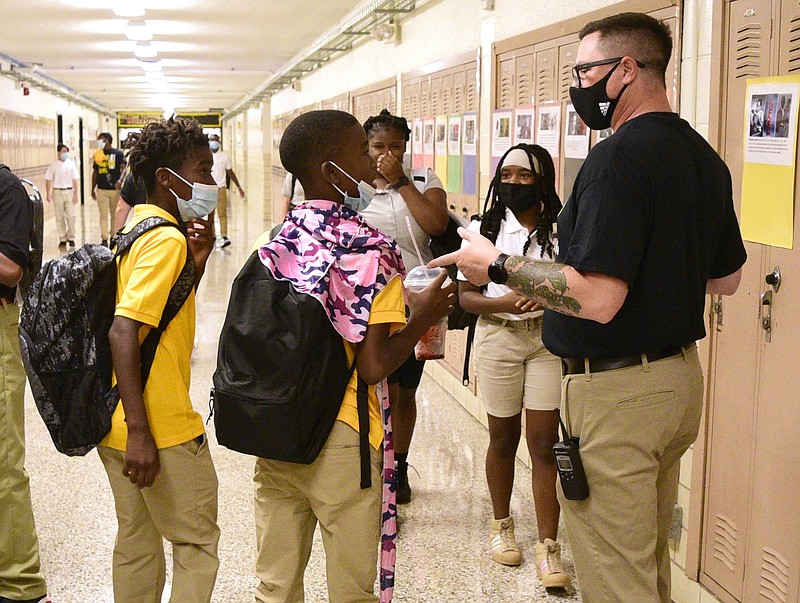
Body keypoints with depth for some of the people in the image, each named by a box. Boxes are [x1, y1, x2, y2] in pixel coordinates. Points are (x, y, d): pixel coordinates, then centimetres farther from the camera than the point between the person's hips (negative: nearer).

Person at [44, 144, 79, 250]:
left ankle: (71, 238, 10)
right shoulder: (53, 165, 2)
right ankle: (62, 239, 10)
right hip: (57, 192, 0)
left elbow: (76, 180, 3)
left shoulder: (71, 164, 3)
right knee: (59, 217, 3)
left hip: (69, 191, 0)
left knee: (71, 215, -3)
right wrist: (49, 194, 0)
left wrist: (76, 194, -2)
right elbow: (48, 180, 5)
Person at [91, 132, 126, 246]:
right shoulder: (98, 155, 11)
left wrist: (120, 180, -26)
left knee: (115, 214, 7)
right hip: (101, 189, 2)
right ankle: (104, 239, -7)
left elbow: (123, 168, -7)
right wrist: (93, 189, 14)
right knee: (103, 215, -4)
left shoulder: (118, 154, -1)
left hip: (115, 189, -2)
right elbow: (95, 172, 16)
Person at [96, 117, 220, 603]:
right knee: (197, 544, 6)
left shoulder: (137, 227, 11)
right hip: (162, 429, -9)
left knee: (137, 544, 19)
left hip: (119, 428, 9)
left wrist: (198, 261, 4)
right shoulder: (167, 238, -17)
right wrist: (139, 430, -27)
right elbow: (124, 330, -26)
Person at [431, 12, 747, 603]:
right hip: (682, 376, 10)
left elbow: (597, 299, -27)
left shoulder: (616, 159, -20)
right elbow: (727, 278, 17)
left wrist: (497, 264, -17)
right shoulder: (703, 157, 8)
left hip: (617, 390, -10)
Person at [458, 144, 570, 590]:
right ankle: (502, 525, 35)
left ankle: (549, 548, 3)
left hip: (548, 340, -1)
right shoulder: (483, 230, 1)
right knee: (504, 437, 14)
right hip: (498, 339, 1)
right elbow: (466, 296, 0)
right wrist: (504, 302, -19)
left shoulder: (561, 231, -1)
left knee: (544, 443, -3)